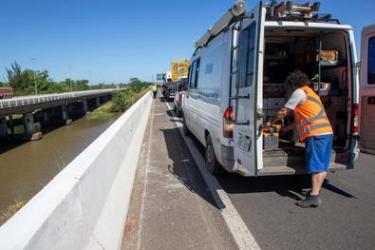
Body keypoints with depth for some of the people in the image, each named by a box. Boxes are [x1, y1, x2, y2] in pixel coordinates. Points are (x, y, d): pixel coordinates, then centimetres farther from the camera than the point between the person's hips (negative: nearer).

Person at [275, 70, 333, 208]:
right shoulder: (311, 92, 27)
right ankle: (315, 191, 21)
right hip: (327, 132, 10)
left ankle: (314, 197, -11)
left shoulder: (299, 92, -3)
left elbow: (284, 112, -1)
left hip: (316, 134, -10)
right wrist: (287, 128, 34)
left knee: (315, 166, -11)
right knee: (322, 166, 12)